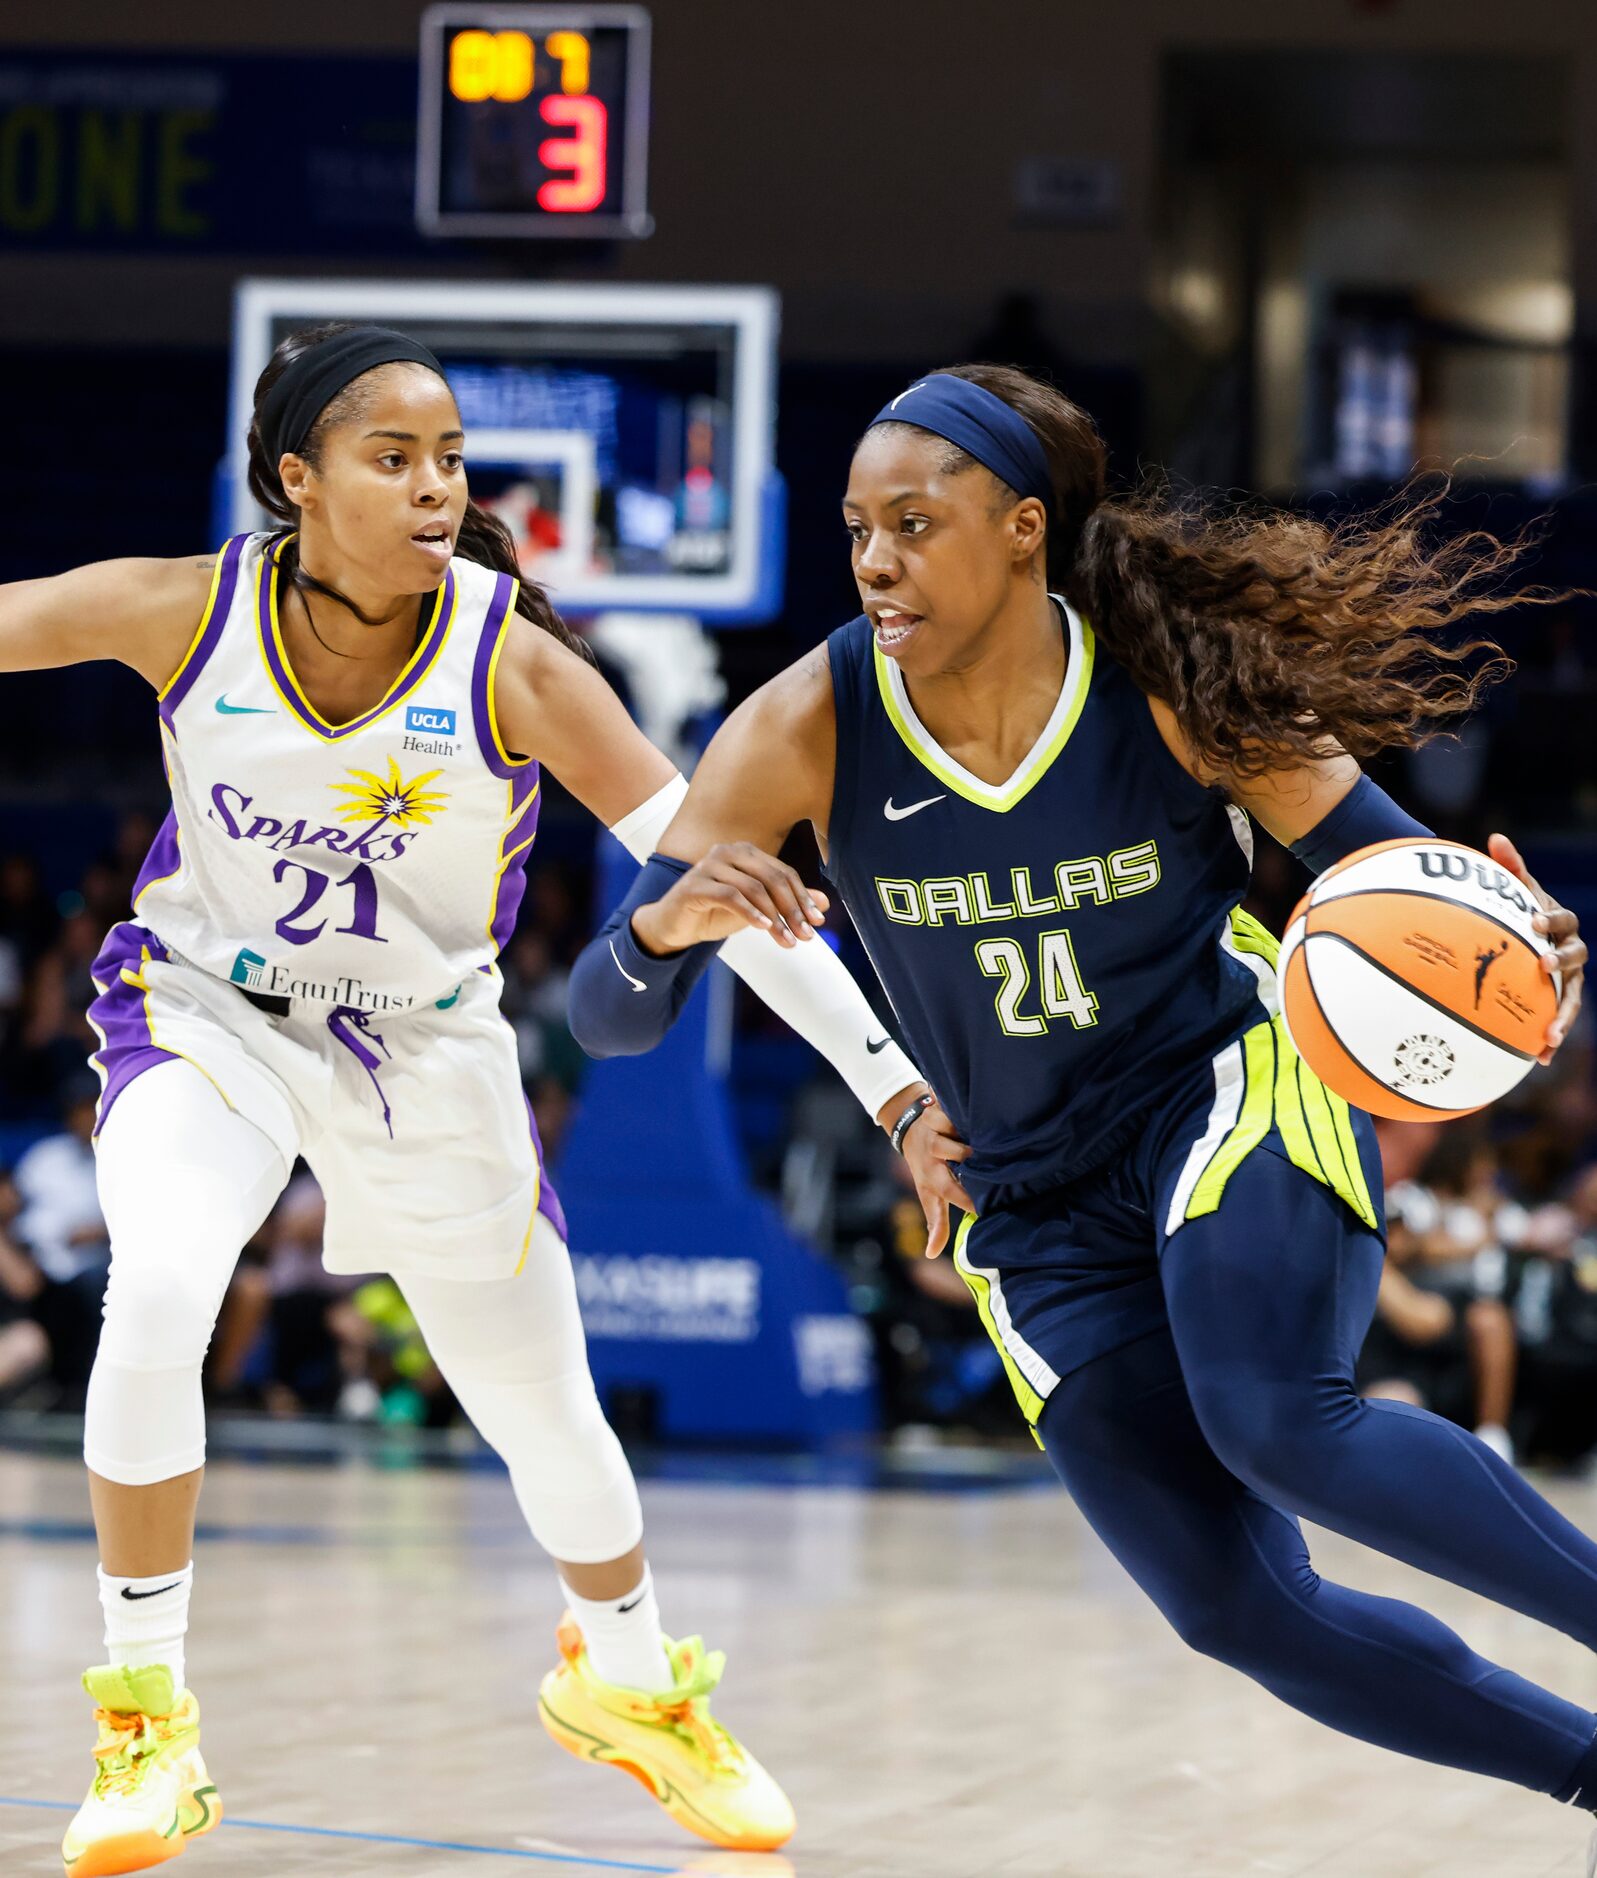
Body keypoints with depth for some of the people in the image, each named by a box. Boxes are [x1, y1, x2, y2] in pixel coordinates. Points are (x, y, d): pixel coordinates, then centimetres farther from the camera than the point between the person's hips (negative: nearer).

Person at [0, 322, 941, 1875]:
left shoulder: (512, 662, -24)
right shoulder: (187, 613, -21)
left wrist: (894, 1083, -28)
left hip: (424, 1048, 1)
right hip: (208, 1014, -1)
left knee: (547, 1411, 10)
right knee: (153, 1299, -29)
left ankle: (628, 1686, 43)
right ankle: (144, 1720, -12)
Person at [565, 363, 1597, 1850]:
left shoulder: (1181, 688, -17)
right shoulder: (804, 734, -14)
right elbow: (606, 1018, -12)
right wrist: (668, 925, -37)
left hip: (1236, 1093, -3)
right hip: (1046, 1213, 3)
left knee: (1279, 1426, -33)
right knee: (1242, 1612, -5)